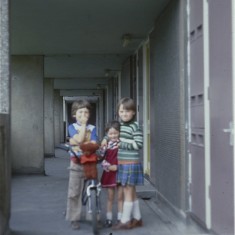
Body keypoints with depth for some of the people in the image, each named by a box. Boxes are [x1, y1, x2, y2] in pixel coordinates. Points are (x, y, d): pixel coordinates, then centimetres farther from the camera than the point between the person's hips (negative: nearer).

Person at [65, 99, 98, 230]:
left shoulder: (92, 128, 5)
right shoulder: (72, 127, 1)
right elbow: (79, 139, -16)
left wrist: (78, 144, -24)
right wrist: (83, 124, -9)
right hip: (76, 162, -1)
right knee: (74, 192, 1)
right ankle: (74, 218, 11)